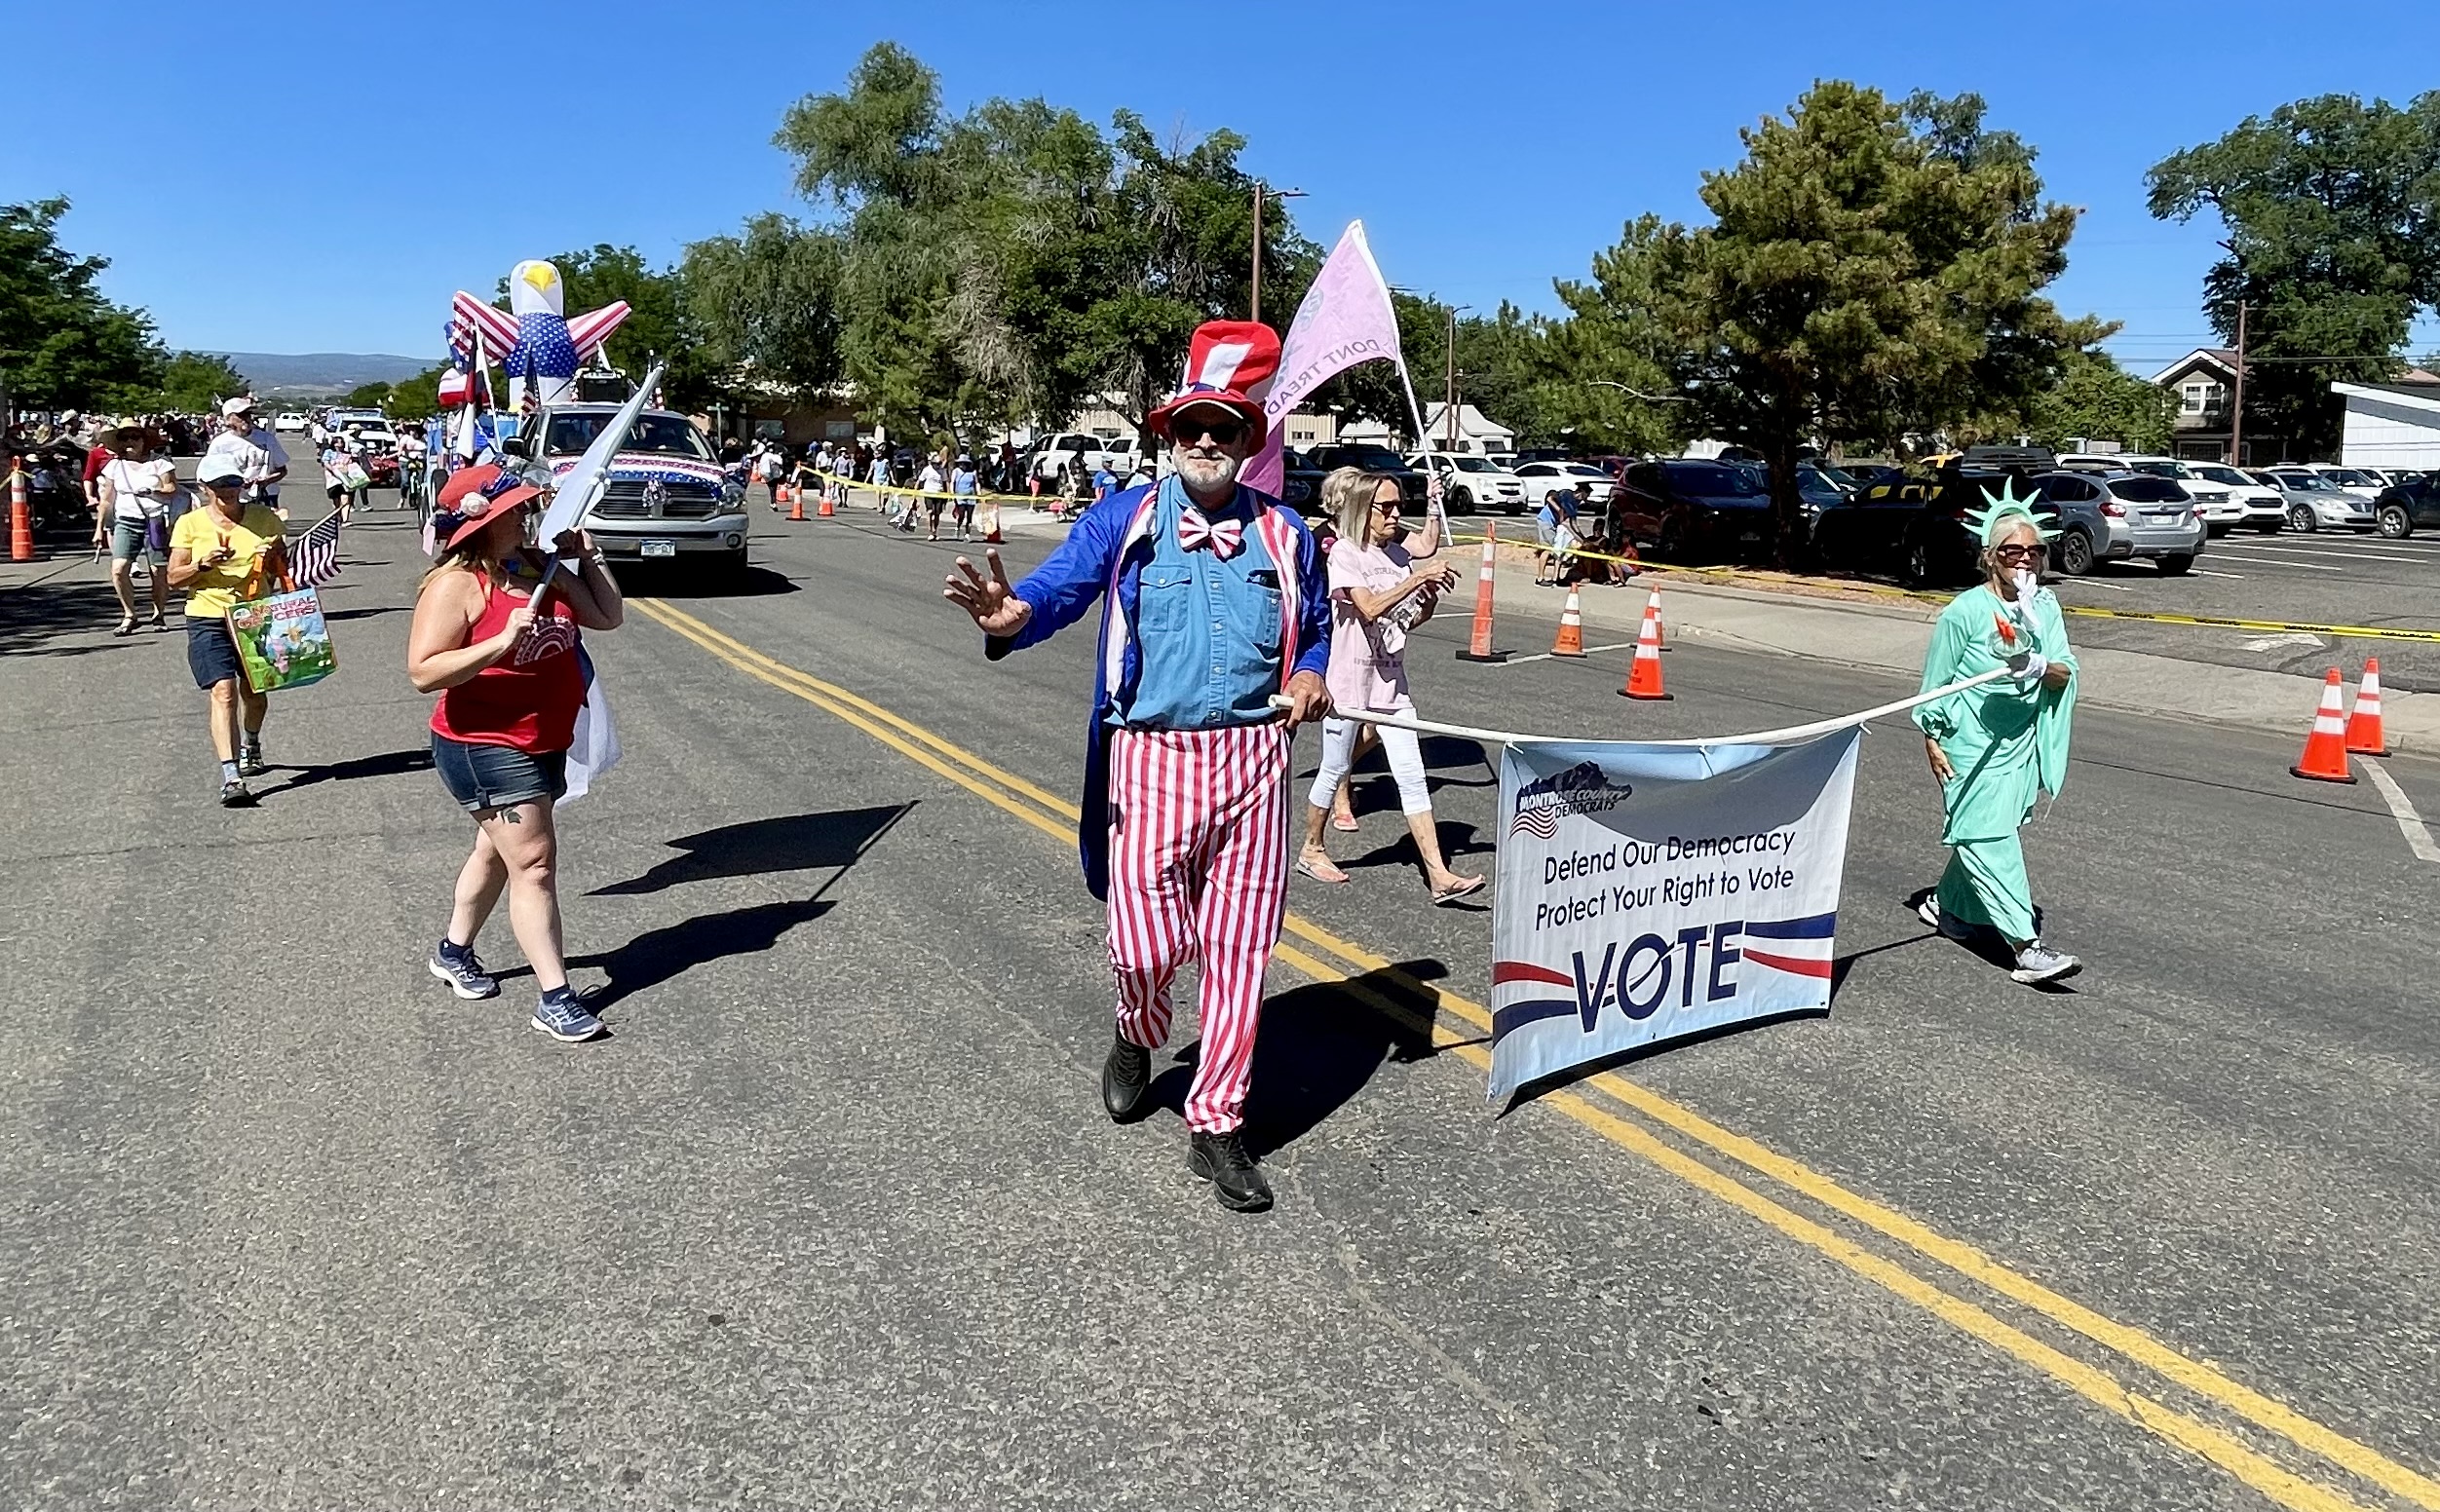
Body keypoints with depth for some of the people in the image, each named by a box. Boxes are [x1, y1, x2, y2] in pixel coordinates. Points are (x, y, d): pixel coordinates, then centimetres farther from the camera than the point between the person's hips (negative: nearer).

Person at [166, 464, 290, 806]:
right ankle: (231, 778, -21)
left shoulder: (264, 518, 4)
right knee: (224, 693, -16)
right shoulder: (190, 524, -1)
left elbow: (282, 566, 14)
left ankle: (250, 745, 49)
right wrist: (202, 563, -18)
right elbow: (174, 577, 1)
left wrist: (273, 559, -9)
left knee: (254, 691, 18)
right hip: (209, 619, -3)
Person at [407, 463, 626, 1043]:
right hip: (486, 747, -8)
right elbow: (423, 673, -22)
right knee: (534, 861, -10)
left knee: (497, 850, 23)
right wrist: (502, 642, -30)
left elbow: (608, 617, 9)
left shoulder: (541, 568, 4)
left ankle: (454, 951, 44)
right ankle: (555, 998, -6)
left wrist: (587, 556, 0)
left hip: (544, 742, 8)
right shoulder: (456, 585, -17)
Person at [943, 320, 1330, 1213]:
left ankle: (1216, 1129, 20)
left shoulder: (1283, 534, 9)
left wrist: (1311, 675, -2)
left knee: (1238, 949, 5)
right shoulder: (1124, 521, 1)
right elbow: (1059, 588, -15)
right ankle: (1138, 1039, 37)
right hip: (1152, 759, -2)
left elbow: (1318, 626, 21)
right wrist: (1012, 615, -38)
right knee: (1149, 942, -1)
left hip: (1252, 761, 2)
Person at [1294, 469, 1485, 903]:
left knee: (1412, 776, 1)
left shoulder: (1399, 555, 7)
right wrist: (1420, 576, -26)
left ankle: (1439, 875, 0)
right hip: (1351, 679, -6)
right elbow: (1371, 607, -26)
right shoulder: (1345, 553, -12)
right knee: (1334, 770, 9)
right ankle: (1311, 850, 31)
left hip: (1391, 679, 6)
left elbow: (1412, 619, 12)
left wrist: (1431, 592, -6)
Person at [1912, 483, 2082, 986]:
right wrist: (1932, 741, -4)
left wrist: (2041, 667, -24)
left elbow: (2065, 672, -1)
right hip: (1972, 746, -6)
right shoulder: (1965, 611, -11)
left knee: (1980, 836, 14)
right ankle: (2027, 947, -12)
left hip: (2022, 742, 6)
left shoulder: (2045, 605, 3)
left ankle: (1945, 904, 37)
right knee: (1991, 840, -10)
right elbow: (1936, 682, -4)